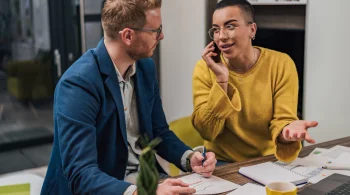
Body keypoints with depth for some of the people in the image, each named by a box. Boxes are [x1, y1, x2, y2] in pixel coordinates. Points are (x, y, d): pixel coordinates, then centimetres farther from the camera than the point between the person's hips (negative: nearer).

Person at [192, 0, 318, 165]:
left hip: (267, 160, 1)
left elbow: (282, 119, -9)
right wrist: (221, 79, -22)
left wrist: (287, 130, -31)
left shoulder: (281, 64, -9)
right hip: (222, 161, 0)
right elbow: (206, 131, -14)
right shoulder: (204, 68, -9)